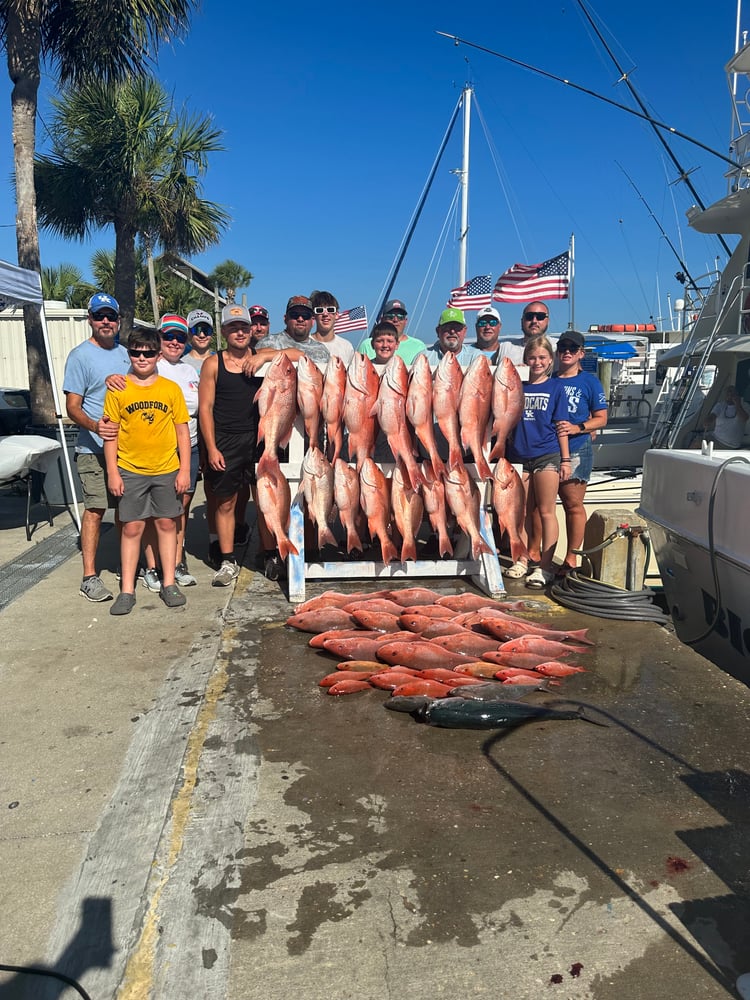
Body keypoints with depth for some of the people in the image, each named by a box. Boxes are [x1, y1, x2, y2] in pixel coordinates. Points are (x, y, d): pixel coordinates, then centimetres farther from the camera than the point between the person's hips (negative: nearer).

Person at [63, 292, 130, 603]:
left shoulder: (124, 353, 13)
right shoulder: (80, 356, -6)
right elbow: (72, 407, -10)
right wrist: (94, 425, -29)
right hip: (94, 449, -6)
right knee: (95, 508, -7)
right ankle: (89, 577, -2)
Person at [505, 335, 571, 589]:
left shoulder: (555, 387, 3)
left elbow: (560, 425, 1)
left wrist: (565, 459, -2)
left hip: (547, 456, -3)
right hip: (519, 456, 3)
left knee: (546, 511, 0)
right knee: (523, 511, 11)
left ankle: (545, 566, 4)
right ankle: (521, 559, 22)